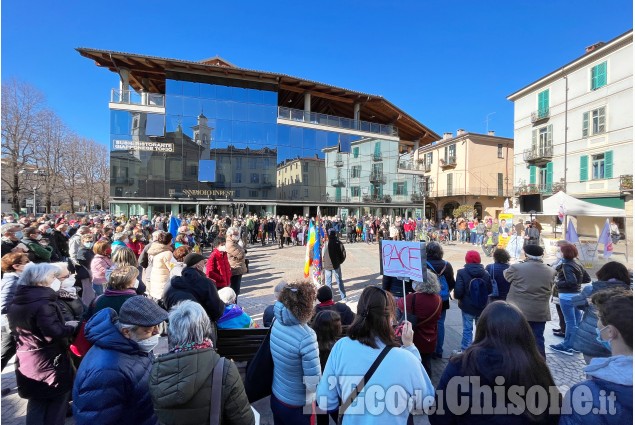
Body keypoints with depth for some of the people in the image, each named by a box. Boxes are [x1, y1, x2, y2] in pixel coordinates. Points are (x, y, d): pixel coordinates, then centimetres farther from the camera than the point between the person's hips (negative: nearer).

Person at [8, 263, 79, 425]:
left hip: (27, 364, 8)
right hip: (49, 365, -8)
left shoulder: (16, 303, 5)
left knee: (36, 405, 23)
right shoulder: (44, 303, -24)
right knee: (56, 407, 10)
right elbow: (55, 333, -30)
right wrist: (71, 327, -11)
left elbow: (16, 331, 18)